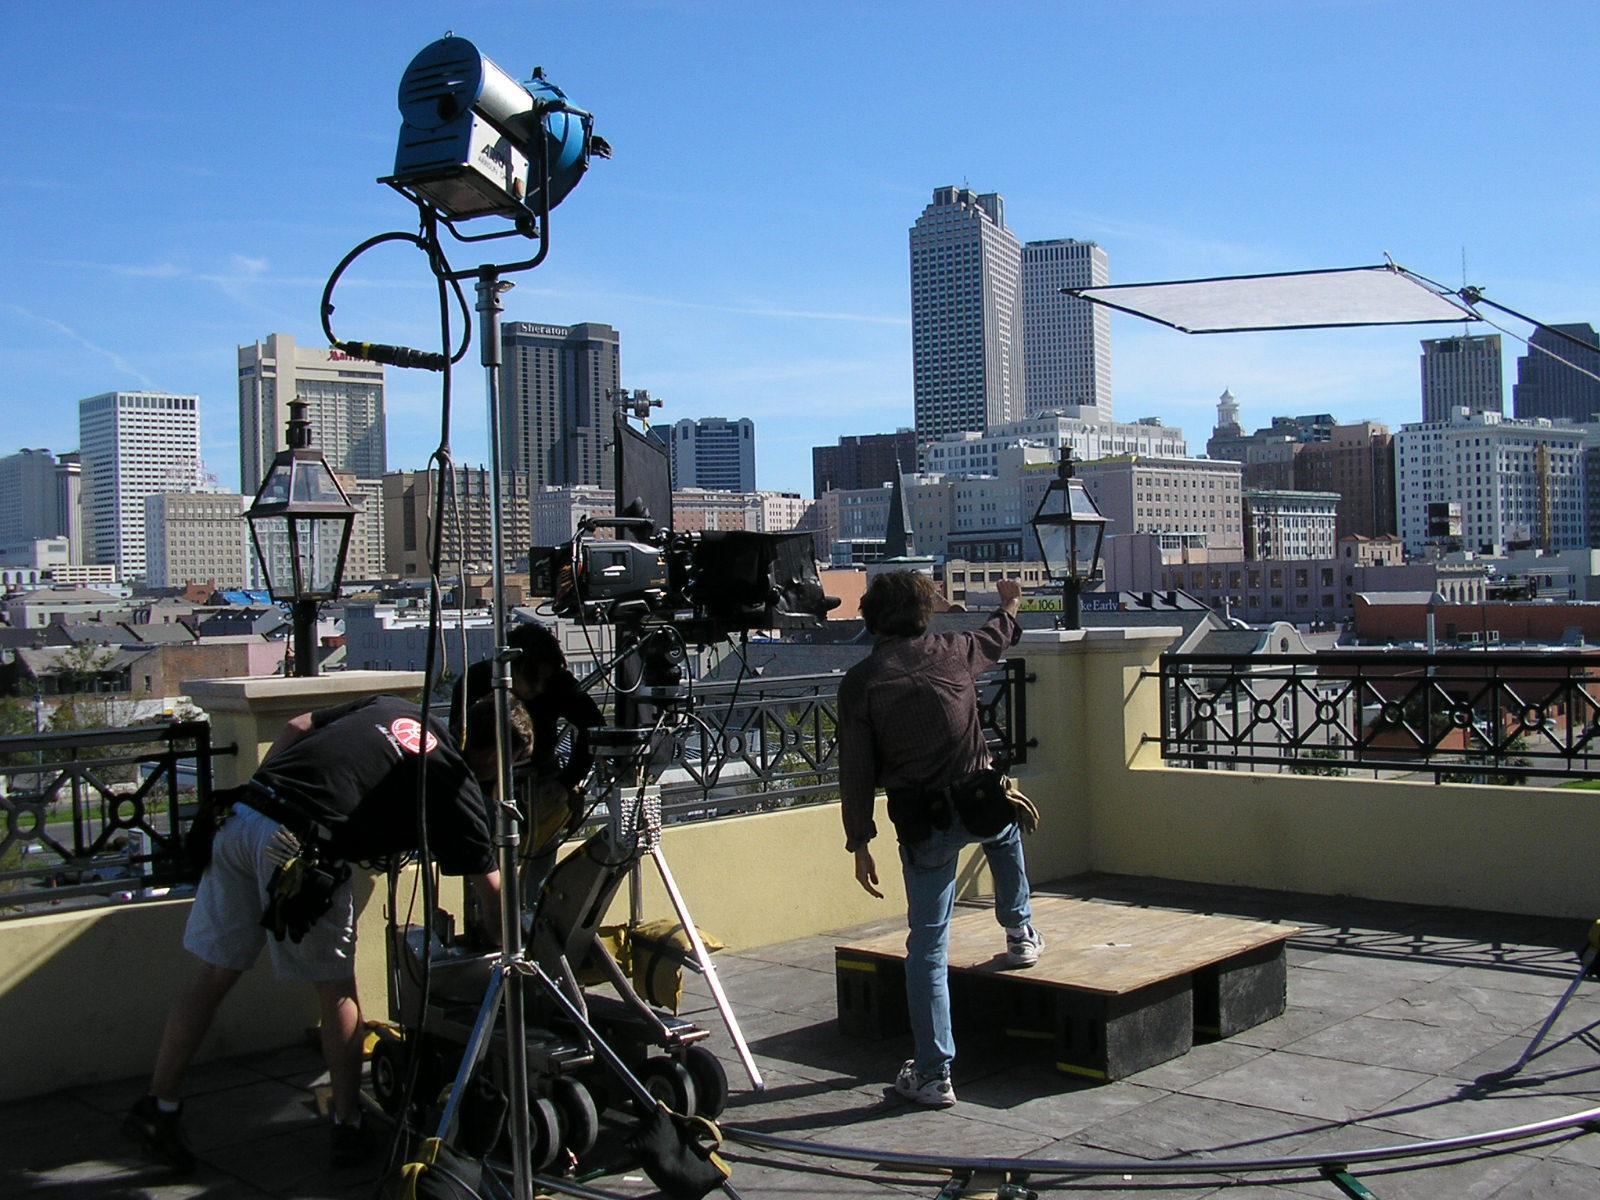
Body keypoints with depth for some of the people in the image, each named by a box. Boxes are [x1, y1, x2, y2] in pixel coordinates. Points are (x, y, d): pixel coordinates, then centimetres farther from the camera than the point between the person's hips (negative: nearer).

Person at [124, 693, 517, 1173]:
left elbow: (296, 727, 21)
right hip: (298, 847, -6)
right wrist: (502, 944, 19)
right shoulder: (456, 783, 5)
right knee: (336, 988, 12)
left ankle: (157, 1106, 21)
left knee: (214, 974, 15)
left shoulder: (390, 707, 21)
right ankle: (348, 1128, 21)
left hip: (238, 818, 6)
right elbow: (488, 884, 6)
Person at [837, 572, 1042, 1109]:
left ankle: (933, 1075, 7)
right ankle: (1020, 932, 49)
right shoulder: (952, 651, 4)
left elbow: (856, 771, -6)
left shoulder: (860, 681, -3)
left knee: (927, 947, 6)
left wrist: (860, 843, 2)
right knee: (1005, 828, 40)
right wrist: (1009, 605, 51)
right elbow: (997, 638, 29)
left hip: (923, 825, -2)